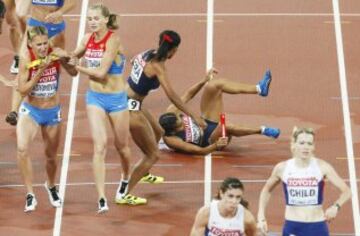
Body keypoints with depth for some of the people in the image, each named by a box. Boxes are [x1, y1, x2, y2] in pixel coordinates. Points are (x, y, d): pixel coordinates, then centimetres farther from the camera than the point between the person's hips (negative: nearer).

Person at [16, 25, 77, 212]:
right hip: (30, 111, -2)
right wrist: (40, 71, -28)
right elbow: (22, 90, -19)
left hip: (52, 112, 2)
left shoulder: (55, 54, -15)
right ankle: (30, 195, -15)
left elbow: (73, 73, -20)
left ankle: (51, 186, 48)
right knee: (22, 148, -27)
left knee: (51, 156, 16)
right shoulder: (26, 59, -18)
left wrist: (65, 58, -38)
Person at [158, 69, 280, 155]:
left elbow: (188, 95, -6)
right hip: (209, 141, -8)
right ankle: (262, 130, -22)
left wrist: (204, 81, -18)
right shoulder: (171, 139, -30)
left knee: (214, 86, -13)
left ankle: (259, 89, -8)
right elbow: (200, 151, -27)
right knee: (226, 128, -46)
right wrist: (216, 146, -44)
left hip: (205, 123, 8)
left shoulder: (171, 113, -14)